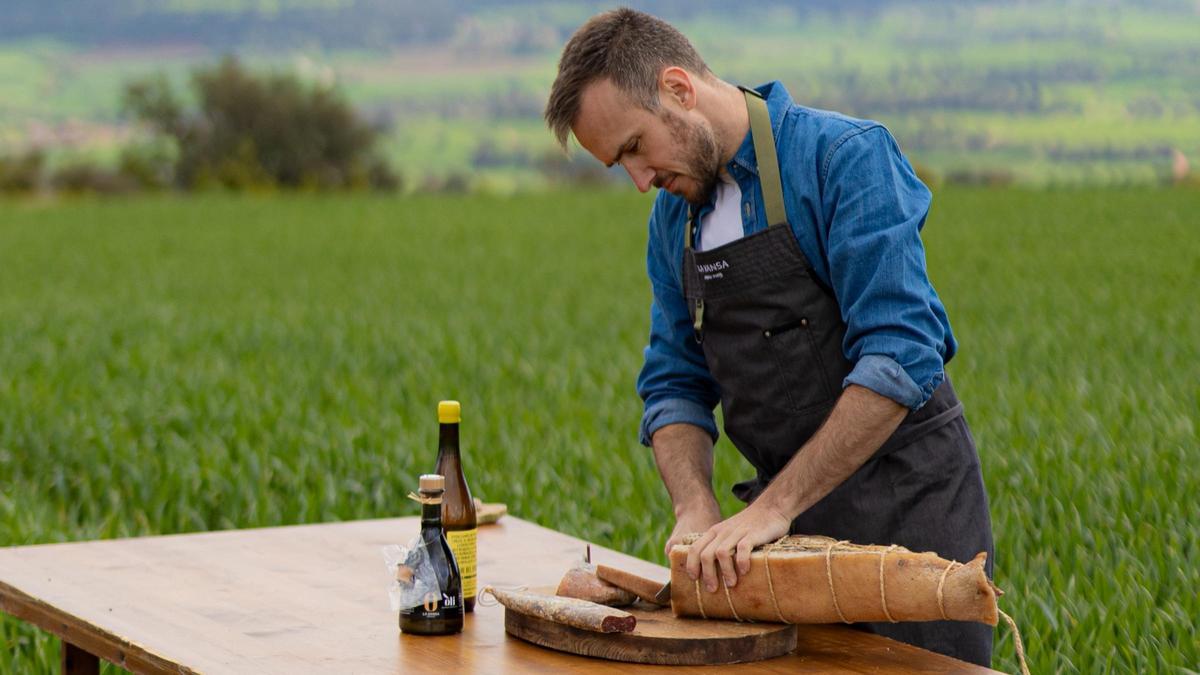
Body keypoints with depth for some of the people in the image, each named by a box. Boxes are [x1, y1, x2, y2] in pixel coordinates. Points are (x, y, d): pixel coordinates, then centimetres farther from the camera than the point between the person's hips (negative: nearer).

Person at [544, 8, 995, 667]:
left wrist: (774, 506, -24)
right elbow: (674, 386, 11)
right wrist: (696, 508, -9)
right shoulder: (674, 215, 9)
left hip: (905, 503, -6)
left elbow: (899, 359, -23)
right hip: (793, 518, 6)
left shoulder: (845, 157, -15)